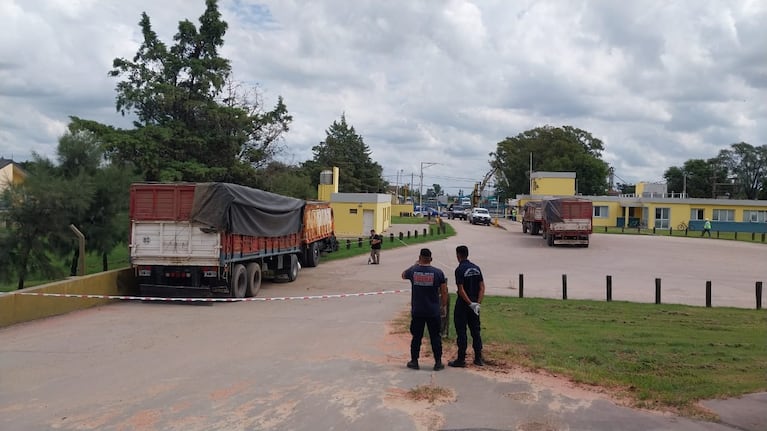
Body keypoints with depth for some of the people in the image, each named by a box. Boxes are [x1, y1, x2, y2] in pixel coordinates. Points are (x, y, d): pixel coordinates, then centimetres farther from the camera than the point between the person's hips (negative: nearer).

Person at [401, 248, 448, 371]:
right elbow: (444, 292, -4)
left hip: (417, 311, 1)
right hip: (433, 312, -1)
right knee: (435, 337, 8)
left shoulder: (413, 271, -5)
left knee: (416, 337, 11)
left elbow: (403, 275, 20)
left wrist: (415, 264, 26)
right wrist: (443, 304, 12)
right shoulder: (438, 272, -8)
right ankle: (438, 362, 12)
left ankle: (414, 361, 17)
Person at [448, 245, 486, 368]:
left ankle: (461, 359, 3)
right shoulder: (476, 268, 7)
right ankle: (478, 358, 16)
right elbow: (482, 287, 3)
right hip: (474, 305, 6)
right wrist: (478, 303, -2)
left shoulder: (460, 270, -14)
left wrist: (470, 303, -16)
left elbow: (461, 290, -20)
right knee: (475, 331, 12)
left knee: (461, 332, 0)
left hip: (463, 304, -6)